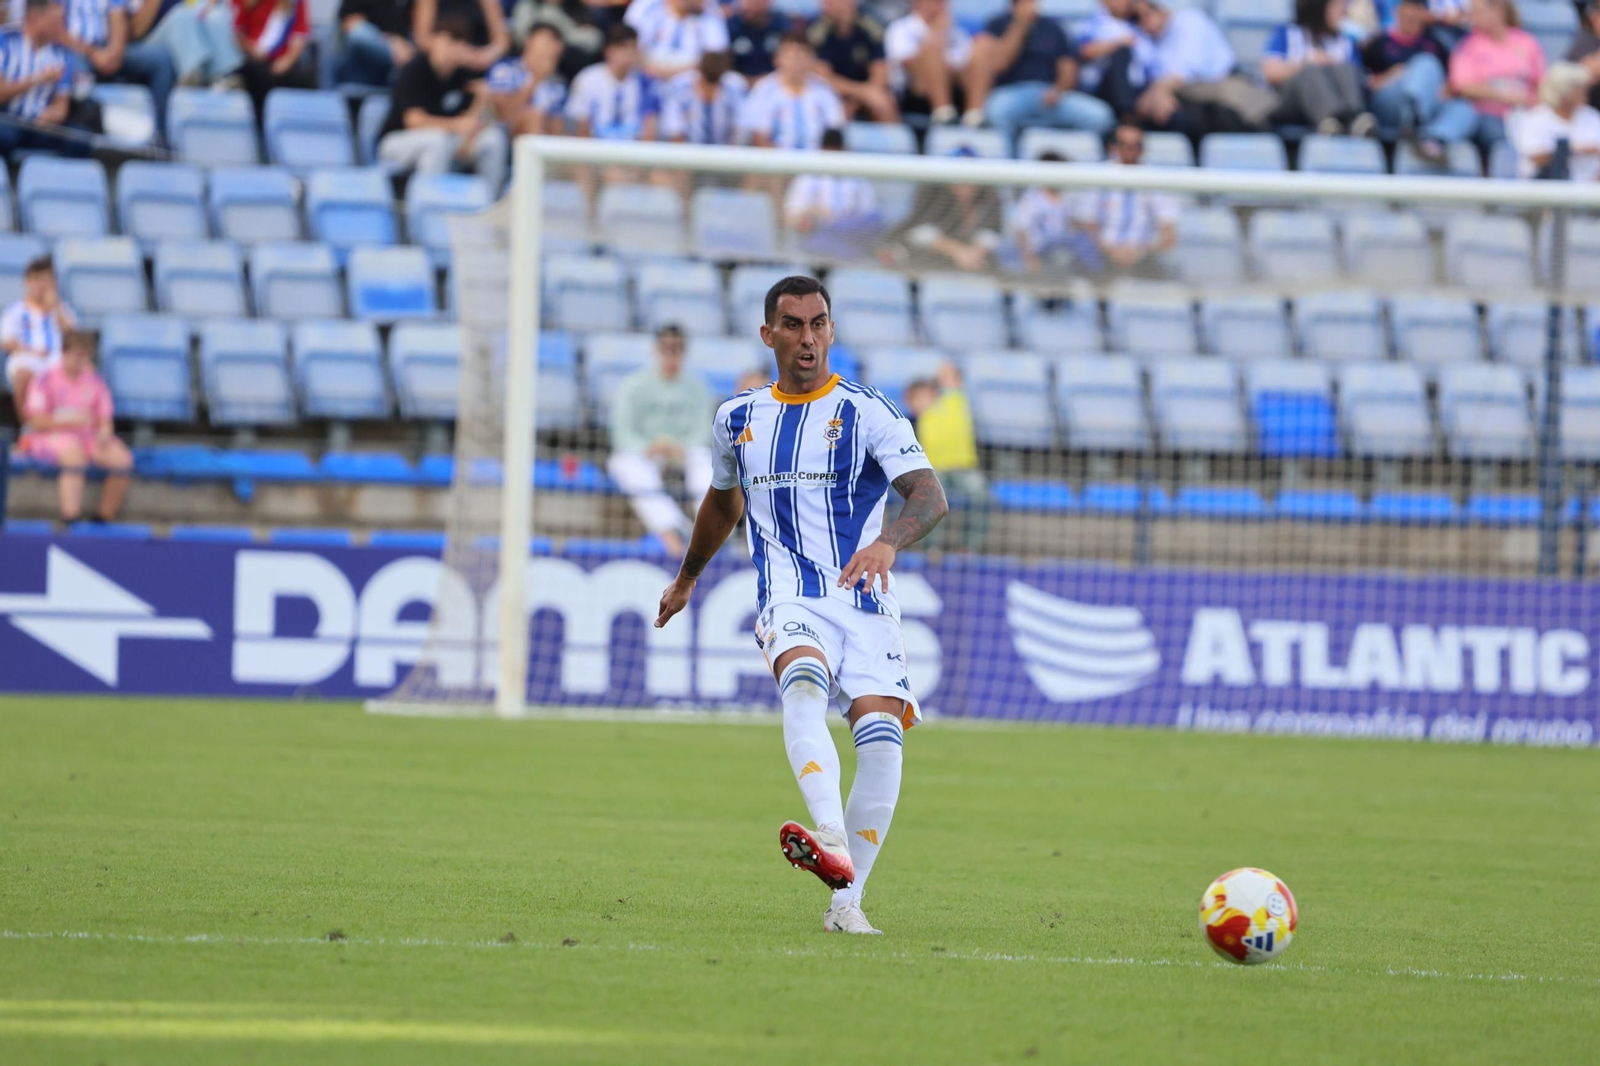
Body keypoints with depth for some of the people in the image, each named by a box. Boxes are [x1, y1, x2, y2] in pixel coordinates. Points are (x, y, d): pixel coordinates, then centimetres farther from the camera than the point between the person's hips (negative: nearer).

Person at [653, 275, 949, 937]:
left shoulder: (866, 411, 1)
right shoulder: (737, 418, 14)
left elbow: (930, 495, -12)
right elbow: (724, 501, 34)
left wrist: (887, 542, -33)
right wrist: (686, 578, 47)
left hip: (865, 602, -1)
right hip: (790, 602, 1)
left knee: (882, 735, -19)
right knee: (804, 684, -32)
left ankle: (846, 899, -5)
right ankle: (831, 842, -53)